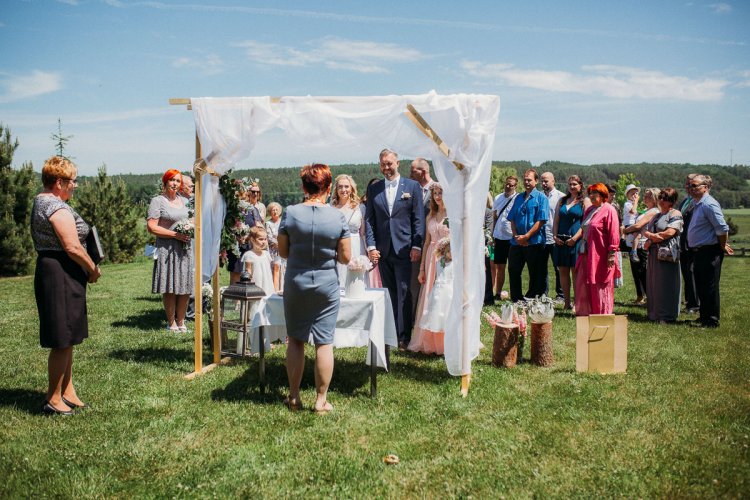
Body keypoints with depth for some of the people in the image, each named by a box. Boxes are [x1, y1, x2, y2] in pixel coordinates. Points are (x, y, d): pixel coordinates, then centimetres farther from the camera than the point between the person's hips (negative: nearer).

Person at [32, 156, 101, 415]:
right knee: (63, 341, -2)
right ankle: (53, 400, 7)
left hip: (51, 271, 11)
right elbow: (72, 247, -23)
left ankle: (67, 392, 27)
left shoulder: (41, 201, 16)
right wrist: (94, 269, -8)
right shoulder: (57, 207, -17)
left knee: (66, 339, 17)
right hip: (61, 276, -11)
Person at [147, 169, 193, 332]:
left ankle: (181, 322, 16)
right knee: (170, 288, -2)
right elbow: (151, 227, -11)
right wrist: (175, 235, -16)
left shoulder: (183, 201, 16)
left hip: (185, 249, 6)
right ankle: (171, 323, 9)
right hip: (167, 249, -6)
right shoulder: (158, 201, -3)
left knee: (185, 287, 5)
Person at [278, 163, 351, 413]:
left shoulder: (290, 213, -7)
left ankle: (294, 397, 21)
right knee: (324, 342, 6)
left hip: (295, 283, 1)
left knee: (295, 340, 14)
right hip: (326, 285, -1)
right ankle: (321, 400, 11)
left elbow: (282, 251, 0)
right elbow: (345, 257, -5)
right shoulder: (337, 217, -9)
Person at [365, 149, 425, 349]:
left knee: (403, 293, -3)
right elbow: (369, 219, 7)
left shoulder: (412, 186, 2)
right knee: (390, 293, 8)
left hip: (404, 248, -3)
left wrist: (417, 246, -7)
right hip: (382, 250, 3)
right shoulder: (373, 189, 9)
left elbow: (418, 218, 0)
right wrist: (371, 246, -2)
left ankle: (404, 336, 2)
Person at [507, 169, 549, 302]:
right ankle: (516, 300, 16)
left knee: (535, 275, 3)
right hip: (517, 242, 5)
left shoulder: (541, 197, -3)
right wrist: (516, 236, -4)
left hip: (534, 242, -5)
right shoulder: (519, 198, 15)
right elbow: (512, 219, 12)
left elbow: (541, 220, -12)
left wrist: (526, 236, -16)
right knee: (513, 271, 6)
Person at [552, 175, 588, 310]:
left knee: (575, 271, -4)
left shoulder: (585, 201, 1)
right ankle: (567, 302, 11)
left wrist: (575, 238, -15)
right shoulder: (562, 200, 15)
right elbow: (556, 220, 14)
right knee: (563, 271, 5)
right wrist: (555, 236, 0)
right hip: (561, 241, 5)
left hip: (576, 241, -5)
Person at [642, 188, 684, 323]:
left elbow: (670, 232, -16)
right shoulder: (657, 215, 20)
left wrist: (651, 238, -5)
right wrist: (652, 237, -8)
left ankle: (667, 315, 1)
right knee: (654, 283, 9)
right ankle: (655, 313, 16)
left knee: (666, 284, -5)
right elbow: (646, 231, 15)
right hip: (654, 254, 8)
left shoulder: (675, 214, -4)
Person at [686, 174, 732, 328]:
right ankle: (704, 316, 29)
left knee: (709, 288, -2)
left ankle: (712, 321, 6)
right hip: (700, 252, 10)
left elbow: (723, 229, -21)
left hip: (709, 252, -10)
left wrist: (722, 247, -10)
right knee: (701, 287, 17)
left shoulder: (709, 204, -18)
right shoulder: (698, 204, 14)